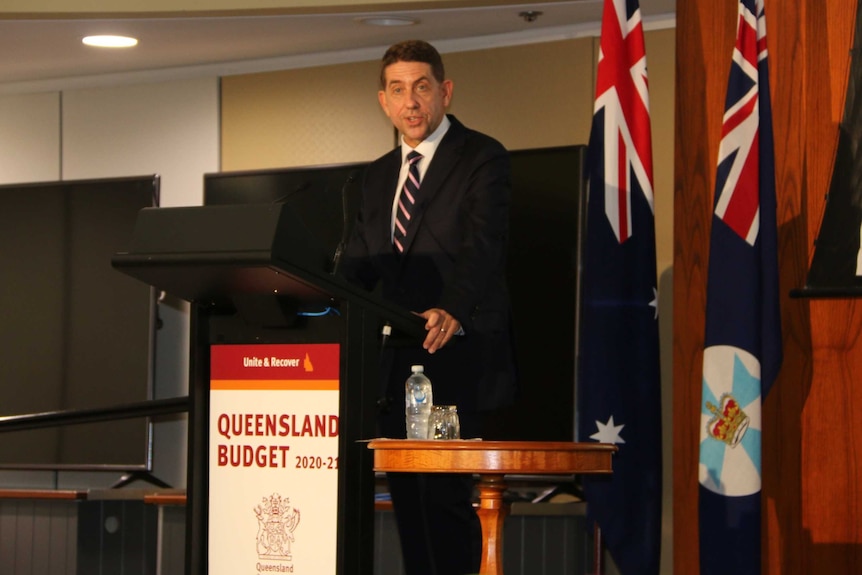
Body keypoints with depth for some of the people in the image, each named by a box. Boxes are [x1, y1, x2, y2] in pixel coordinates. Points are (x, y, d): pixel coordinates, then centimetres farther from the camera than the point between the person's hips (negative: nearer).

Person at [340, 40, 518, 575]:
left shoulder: (483, 158, -4)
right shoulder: (379, 176, 19)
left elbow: (483, 245, -18)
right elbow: (359, 264, 15)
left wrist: (451, 311, -35)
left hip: (459, 357, -7)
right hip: (397, 360, 7)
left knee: (444, 493, -13)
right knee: (408, 497, 7)